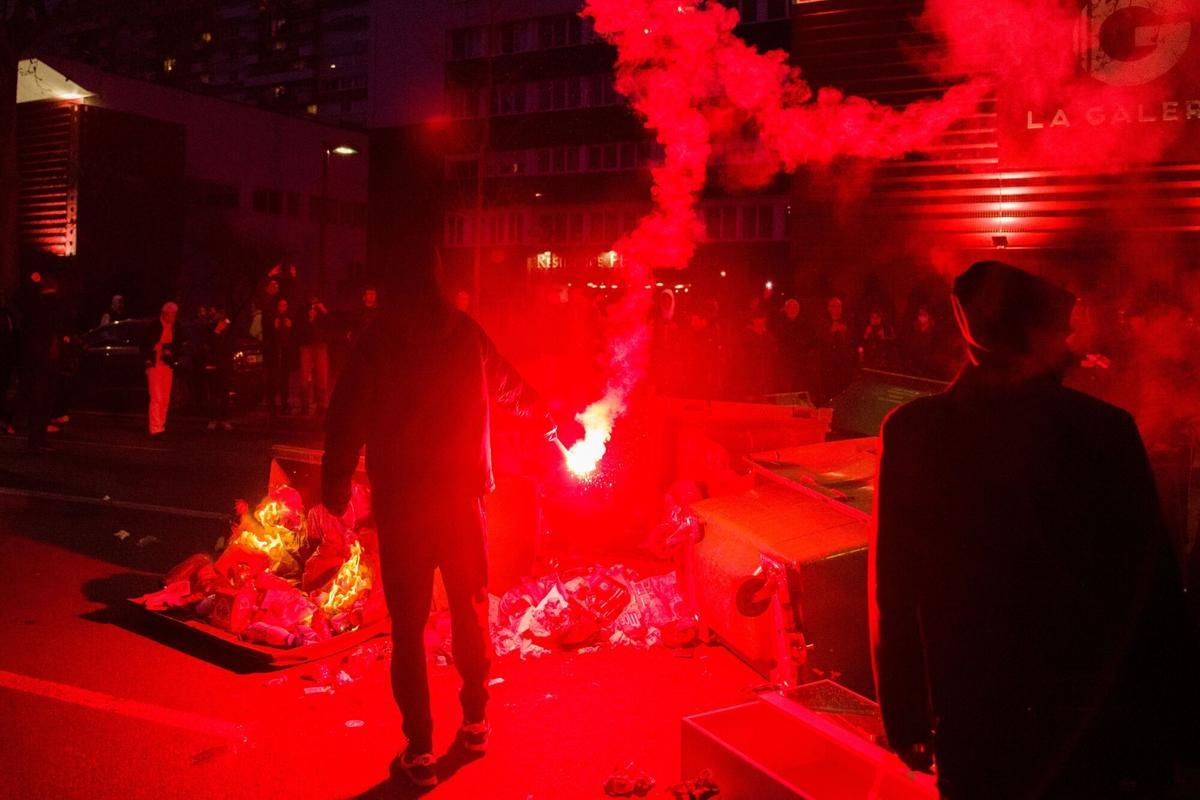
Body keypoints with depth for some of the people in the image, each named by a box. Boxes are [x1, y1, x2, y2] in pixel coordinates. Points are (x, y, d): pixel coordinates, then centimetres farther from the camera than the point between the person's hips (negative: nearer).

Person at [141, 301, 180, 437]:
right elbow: (144, 344, -1)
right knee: (156, 398, -12)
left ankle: (161, 426, 18)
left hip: (167, 366, 5)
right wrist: (147, 360, -6)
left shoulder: (176, 329, 5)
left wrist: (171, 352, -3)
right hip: (154, 365, -5)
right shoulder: (155, 326, -8)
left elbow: (178, 345, 15)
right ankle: (155, 428, -13)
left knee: (165, 399, 9)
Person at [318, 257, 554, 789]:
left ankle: (419, 750, 11)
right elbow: (507, 387, 17)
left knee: (408, 624, 7)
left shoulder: (376, 341, -5)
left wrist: (335, 484, 0)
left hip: (399, 504, -2)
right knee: (471, 608, 18)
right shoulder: (467, 333, 1)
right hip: (463, 496, 2)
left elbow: (347, 417, -9)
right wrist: (544, 418, 35)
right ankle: (475, 721, 31)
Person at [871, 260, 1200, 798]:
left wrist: (905, 720, 6)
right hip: (1101, 732, -1)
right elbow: (1153, 592, -9)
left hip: (973, 730, 1)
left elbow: (894, 596, -6)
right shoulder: (1107, 432, -16)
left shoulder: (912, 432, -11)